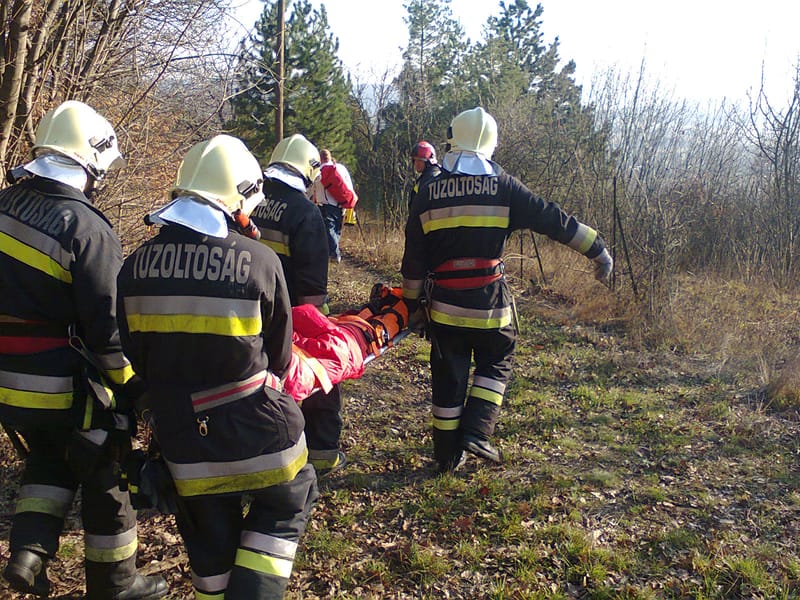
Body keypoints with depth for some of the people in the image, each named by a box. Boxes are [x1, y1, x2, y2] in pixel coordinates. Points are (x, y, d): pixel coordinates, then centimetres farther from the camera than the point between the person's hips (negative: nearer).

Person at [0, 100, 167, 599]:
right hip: (66, 386, -7)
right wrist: (134, 385, -7)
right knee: (106, 479, 12)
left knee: (48, 463, 30)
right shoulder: (86, 226, -21)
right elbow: (109, 325, -20)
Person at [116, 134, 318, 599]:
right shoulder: (260, 261, -17)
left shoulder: (137, 265, -5)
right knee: (286, 505, 23)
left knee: (209, 542, 23)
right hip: (254, 431, -4)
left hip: (182, 434, 4)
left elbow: (137, 357, 7)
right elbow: (279, 356, -4)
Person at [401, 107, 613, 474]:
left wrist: (413, 304, 12)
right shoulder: (503, 186, -4)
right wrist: (597, 249, 6)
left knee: (448, 377, 12)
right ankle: (476, 432, 5)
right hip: (489, 302, -2)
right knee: (495, 363, 20)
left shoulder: (429, 193, 3)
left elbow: (413, 258, 4)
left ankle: (448, 455, 22)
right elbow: (553, 220, -3)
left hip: (444, 304, 2)